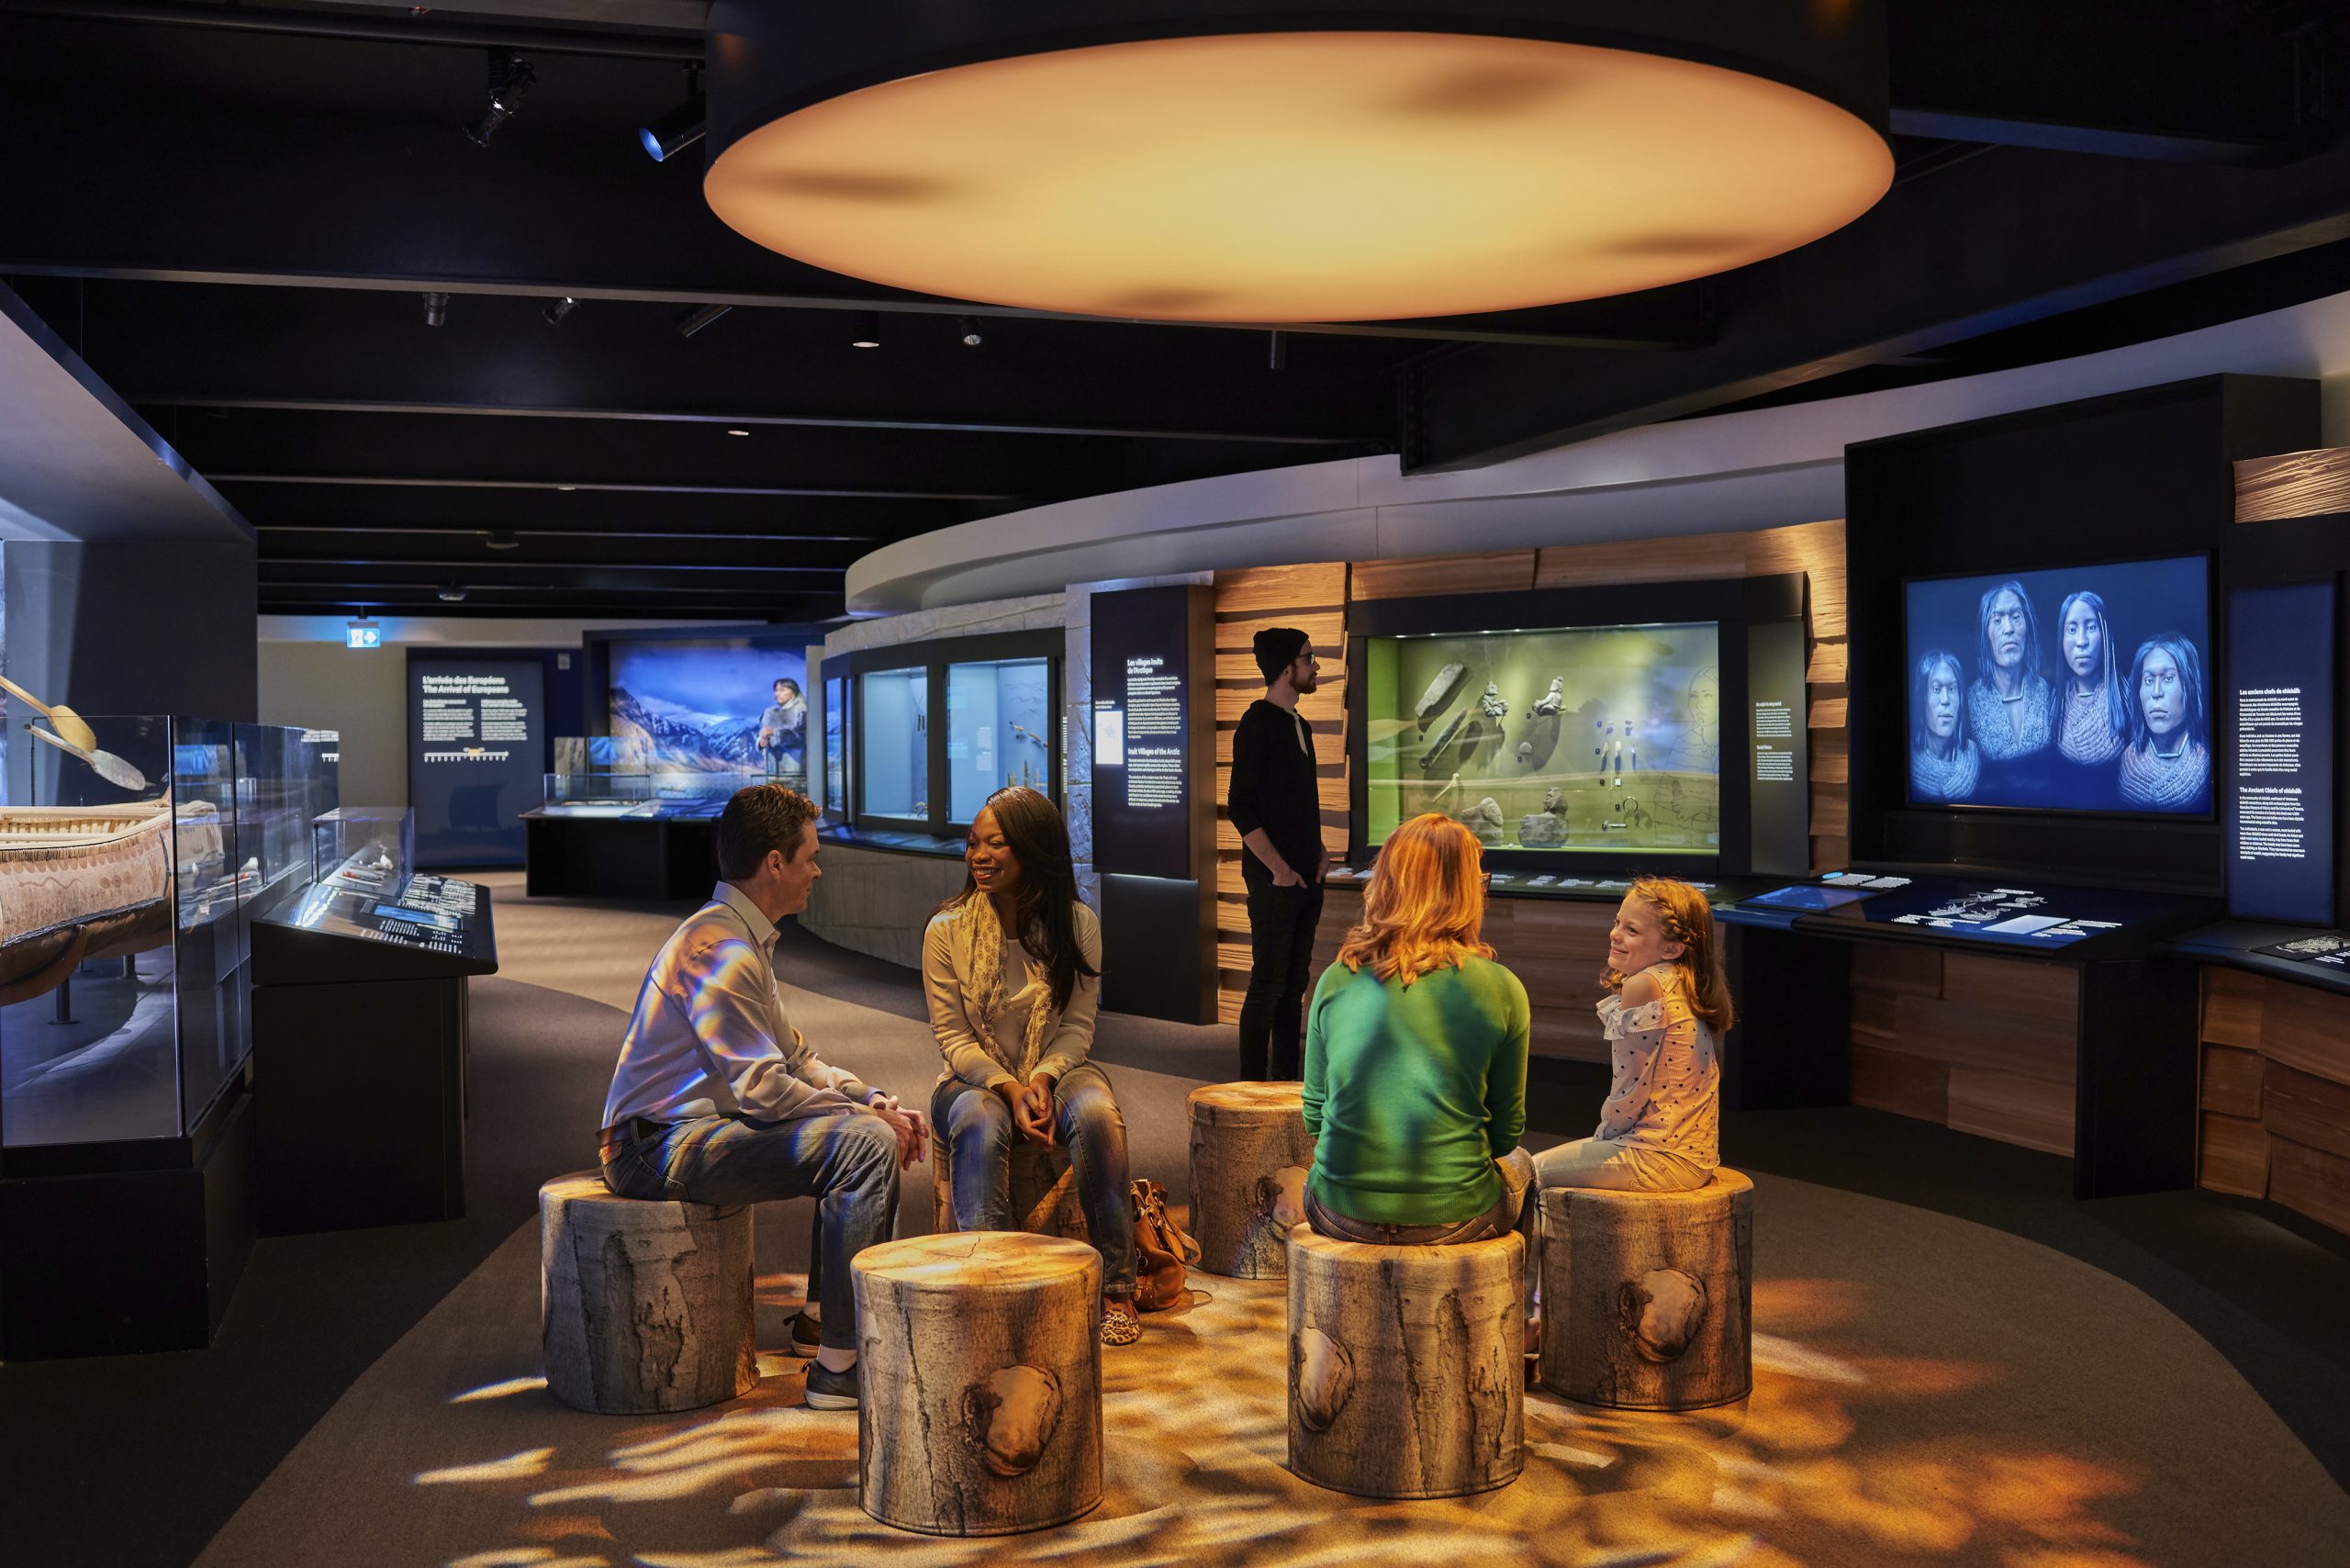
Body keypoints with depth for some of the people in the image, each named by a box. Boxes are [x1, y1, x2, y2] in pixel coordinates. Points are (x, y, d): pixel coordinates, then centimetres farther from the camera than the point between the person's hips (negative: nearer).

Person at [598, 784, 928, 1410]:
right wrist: (868, 1115, -13)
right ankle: (840, 1367, -21)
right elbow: (764, 1090, -23)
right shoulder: (719, 948, -18)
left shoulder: (745, 941, 17)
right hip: (662, 1147, -11)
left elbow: (795, 1059, 18)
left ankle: (822, 1317, 19)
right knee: (866, 1142, -23)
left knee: (876, 1125, 15)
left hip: (698, 1127, 11)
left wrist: (876, 1100, 3)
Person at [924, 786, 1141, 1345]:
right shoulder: (947, 930, -6)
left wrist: (1042, 1078, -20)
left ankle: (1117, 1287, -23)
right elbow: (952, 1035, -6)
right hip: (974, 1078, -1)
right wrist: (1010, 1089, -21)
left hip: (1056, 1070, 1)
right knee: (980, 1122, -37)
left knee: (1097, 1115, -33)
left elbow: (1077, 1025, -1)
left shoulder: (1077, 924, -4)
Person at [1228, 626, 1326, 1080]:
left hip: (1305, 878, 8)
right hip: (1275, 881, -8)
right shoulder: (1257, 724, -10)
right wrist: (1279, 868, -15)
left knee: (1294, 985, 12)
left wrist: (1318, 851, 10)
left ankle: (1287, 1081, 19)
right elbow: (1240, 808, -15)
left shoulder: (1299, 726, 15)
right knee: (1268, 985, -5)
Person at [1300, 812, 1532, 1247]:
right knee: (1518, 1162, 33)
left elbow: (1314, 1113, 8)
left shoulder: (1336, 979, -2)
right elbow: (1505, 1132, 2)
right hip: (1451, 1218, -1)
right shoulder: (1501, 990, -8)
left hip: (1341, 1214, 2)